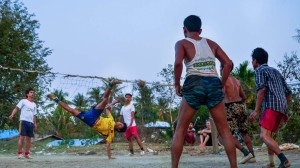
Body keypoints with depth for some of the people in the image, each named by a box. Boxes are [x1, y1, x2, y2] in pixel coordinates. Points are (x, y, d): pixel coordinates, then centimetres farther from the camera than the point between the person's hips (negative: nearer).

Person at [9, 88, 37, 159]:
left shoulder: (34, 104, 22)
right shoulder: (23, 101, 4)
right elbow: (16, 108, -5)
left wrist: (35, 123, 14)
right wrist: (12, 115, -22)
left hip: (31, 122, 6)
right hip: (24, 121, -6)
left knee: (29, 138, 6)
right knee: (22, 137, -10)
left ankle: (27, 153, 12)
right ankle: (20, 153, -6)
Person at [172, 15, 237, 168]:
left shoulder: (182, 43, 8)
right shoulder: (211, 43, 20)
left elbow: (178, 63, -12)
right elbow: (228, 63, 10)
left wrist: (177, 84, 0)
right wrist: (221, 85, 15)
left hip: (194, 85, -3)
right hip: (214, 84, 3)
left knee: (180, 130, 8)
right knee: (224, 130, 9)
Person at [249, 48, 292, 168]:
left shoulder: (260, 70, 5)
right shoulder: (276, 71, 28)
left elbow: (262, 89, -12)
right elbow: (288, 93, 24)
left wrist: (256, 110, -15)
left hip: (271, 105, -8)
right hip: (282, 107, 8)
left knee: (264, 136, -16)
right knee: (268, 134, 17)